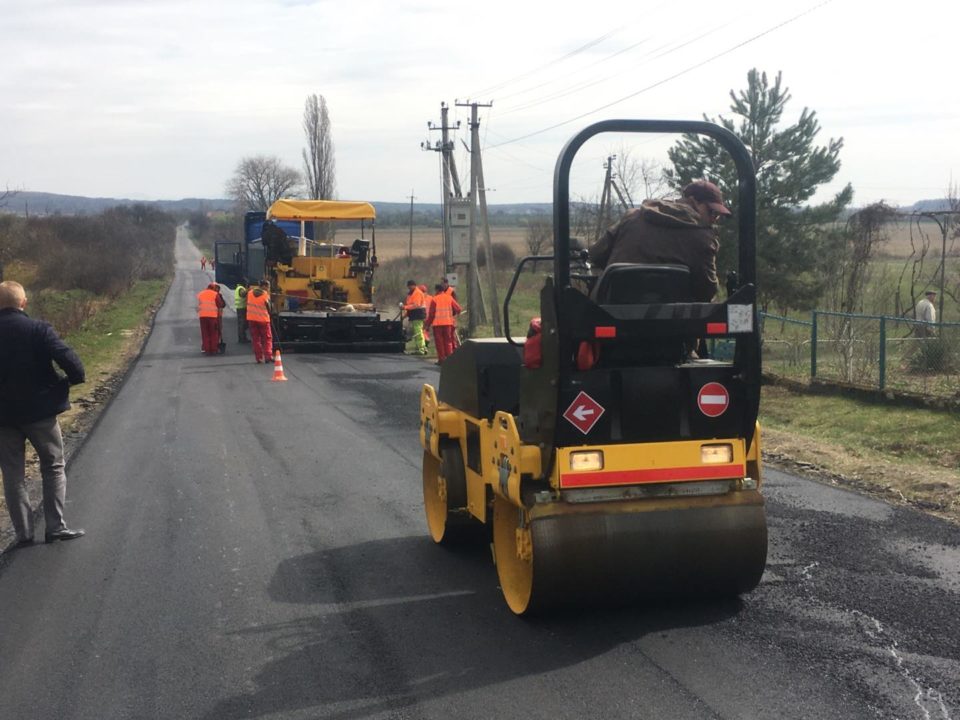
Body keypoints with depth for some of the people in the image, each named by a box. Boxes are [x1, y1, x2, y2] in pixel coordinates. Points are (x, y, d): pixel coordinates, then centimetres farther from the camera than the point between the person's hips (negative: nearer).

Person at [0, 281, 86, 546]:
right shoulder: (37, 329, -12)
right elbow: (67, 357, -22)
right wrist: (74, 378, -4)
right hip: (40, 410, -3)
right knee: (53, 467, 10)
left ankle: (23, 532, 11)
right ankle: (55, 526, 5)